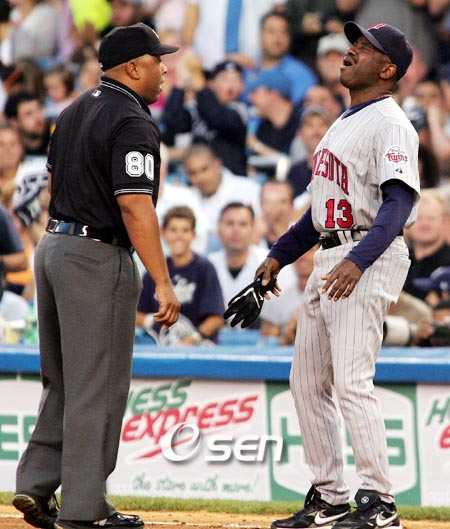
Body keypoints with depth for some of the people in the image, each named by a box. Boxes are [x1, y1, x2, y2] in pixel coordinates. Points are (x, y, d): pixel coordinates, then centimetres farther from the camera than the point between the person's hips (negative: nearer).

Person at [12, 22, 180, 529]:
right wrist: (163, 282, -25)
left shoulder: (75, 112, 13)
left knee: (63, 381, 17)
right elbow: (134, 206, -23)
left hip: (52, 247, 9)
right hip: (98, 256, -9)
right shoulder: (132, 124, -15)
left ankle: (35, 485, 12)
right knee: (97, 387, -3)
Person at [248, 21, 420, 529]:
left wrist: (358, 260, -35)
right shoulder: (343, 123, 19)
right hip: (329, 256, 10)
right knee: (307, 381, 10)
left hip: (370, 259, -10)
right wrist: (279, 254, 24)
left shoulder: (390, 124, -11)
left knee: (350, 380, -17)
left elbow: (399, 202, -23)